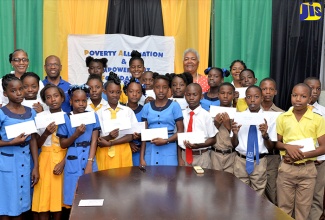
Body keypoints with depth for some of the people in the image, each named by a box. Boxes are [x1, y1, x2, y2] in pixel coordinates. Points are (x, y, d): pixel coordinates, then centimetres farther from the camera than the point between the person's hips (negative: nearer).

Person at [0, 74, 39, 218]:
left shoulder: (31, 112, 5)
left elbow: (33, 140, 9)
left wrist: (36, 166, 6)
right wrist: (12, 142, -20)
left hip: (25, 163, 4)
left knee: (20, 207, 11)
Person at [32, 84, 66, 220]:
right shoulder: (40, 117, 1)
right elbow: (37, 144, 2)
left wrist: (63, 162, -12)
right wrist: (46, 133, -16)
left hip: (63, 160, 0)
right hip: (46, 160, 0)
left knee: (59, 196, 4)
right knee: (43, 200, 0)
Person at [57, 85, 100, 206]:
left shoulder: (93, 116, 2)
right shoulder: (65, 118, -2)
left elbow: (94, 141, -1)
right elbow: (62, 144, 2)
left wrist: (89, 162, -11)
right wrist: (76, 134, -15)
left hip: (89, 160, 1)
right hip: (73, 162, -1)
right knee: (74, 199, 3)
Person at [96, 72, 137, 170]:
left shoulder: (128, 111, 2)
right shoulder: (99, 112, 1)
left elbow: (131, 135, -2)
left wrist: (110, 143, -10)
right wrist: (109, 137, -21)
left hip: (123, 152, 0)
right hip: (104, 153, 0)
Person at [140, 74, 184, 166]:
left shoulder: (174, 106, 1)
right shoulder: (147, 107, 7)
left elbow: (180, 131, 1)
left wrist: (166, 141, -14)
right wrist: (141, 158, 2)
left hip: (169, 151, -2)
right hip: (150, 151, 2)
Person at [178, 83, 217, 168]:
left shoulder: (206, 115, -6)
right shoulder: (182, 114, 1)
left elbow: (213, 140, -1)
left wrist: (198, 145, -16)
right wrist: (180, 158, 1)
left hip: (201, 156, -2)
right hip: (185, 155, 2)